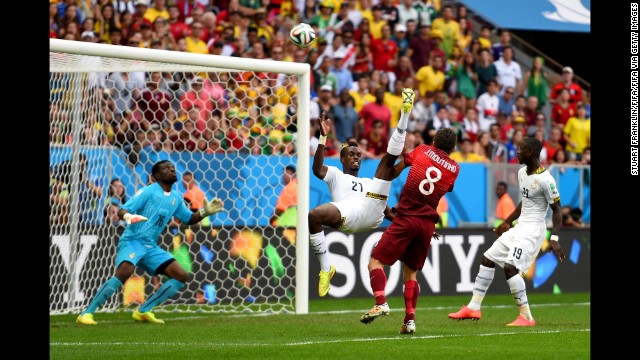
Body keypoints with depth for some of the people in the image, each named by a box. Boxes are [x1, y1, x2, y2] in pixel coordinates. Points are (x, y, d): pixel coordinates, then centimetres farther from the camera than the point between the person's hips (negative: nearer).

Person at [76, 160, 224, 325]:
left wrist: (205, 212, 7)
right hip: (132, 241, -7)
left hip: (151, 247, 7)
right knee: (125, 272, -33)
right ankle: (86, 314, -26)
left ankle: (143, 311, 5)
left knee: (181, 276, -2)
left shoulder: (176, 198, 13)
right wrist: (128, 216, -36)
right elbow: (122, 210, -12)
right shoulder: (148, 191, -7)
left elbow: (189, 218, 26)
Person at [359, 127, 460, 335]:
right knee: (411, 271, 16)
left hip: (406, 219, -4)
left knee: (376, 261, -3)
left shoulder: (422, 151, 4)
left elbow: (395, 171, 12)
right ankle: (410, 319, 5)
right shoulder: (454, 168, 10)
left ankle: (381, 303, -25)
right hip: (428, 223, 4)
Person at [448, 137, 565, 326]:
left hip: (533, 229, -10)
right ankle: (473, 307, 20)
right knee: (488, 258, 12)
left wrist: (554, 238, -22)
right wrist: (507, 222, 26)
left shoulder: (545, 180, -19)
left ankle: (526, 317, -14)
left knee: (510, 267, -22)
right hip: (519, 227, 10)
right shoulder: (522, 172, 8)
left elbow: (557, 209, -14)